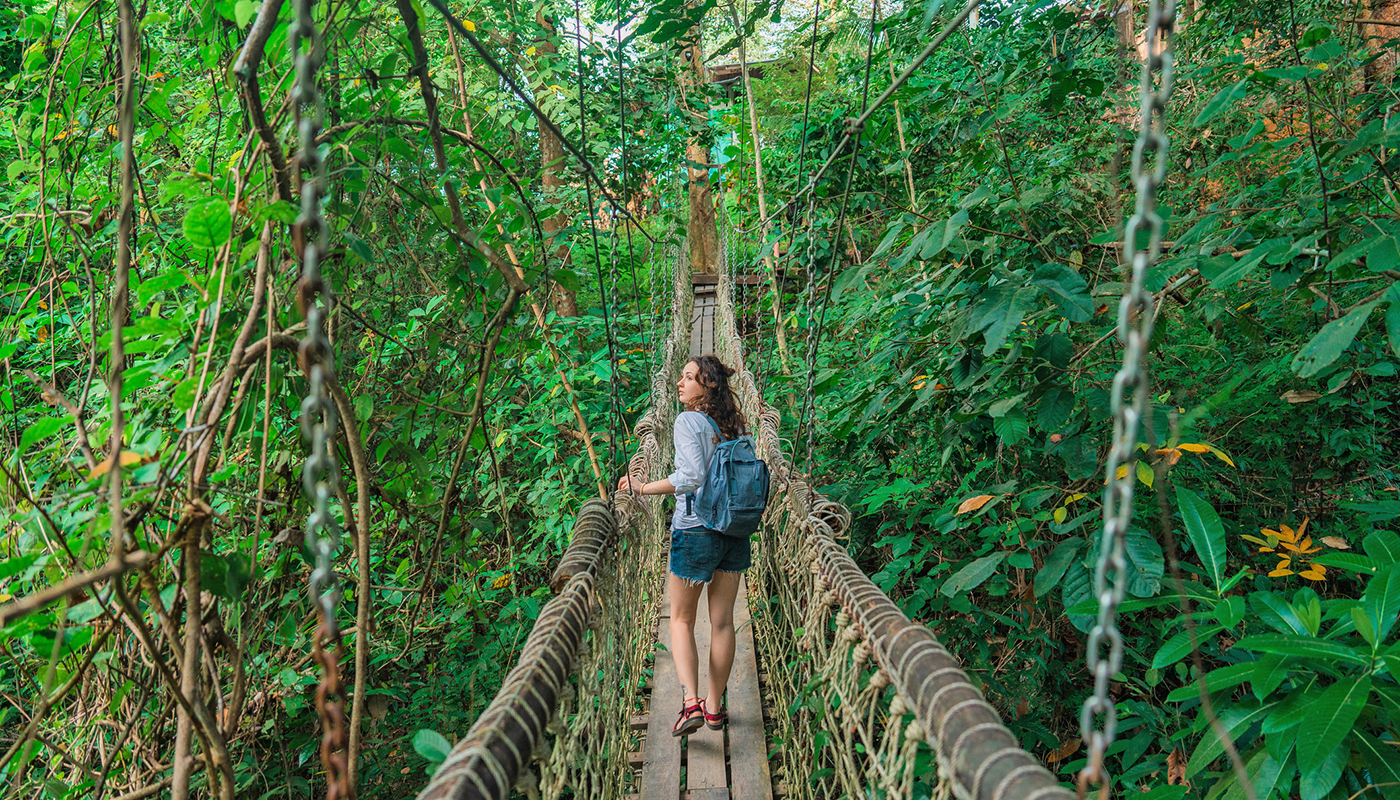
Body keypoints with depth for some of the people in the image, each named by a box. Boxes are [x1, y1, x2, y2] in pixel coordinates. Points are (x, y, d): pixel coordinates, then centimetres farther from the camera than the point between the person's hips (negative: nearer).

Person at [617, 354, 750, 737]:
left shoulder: (688, 421, -12)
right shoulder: (736, 426, 7)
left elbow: (692, 476, -23)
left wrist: (643, 488, -15)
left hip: (694, 530, -5)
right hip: (735, 531, 6)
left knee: (681, 620, 8)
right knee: (722, 621, 12)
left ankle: (690, 702, -7)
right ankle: (714, 706, 21)